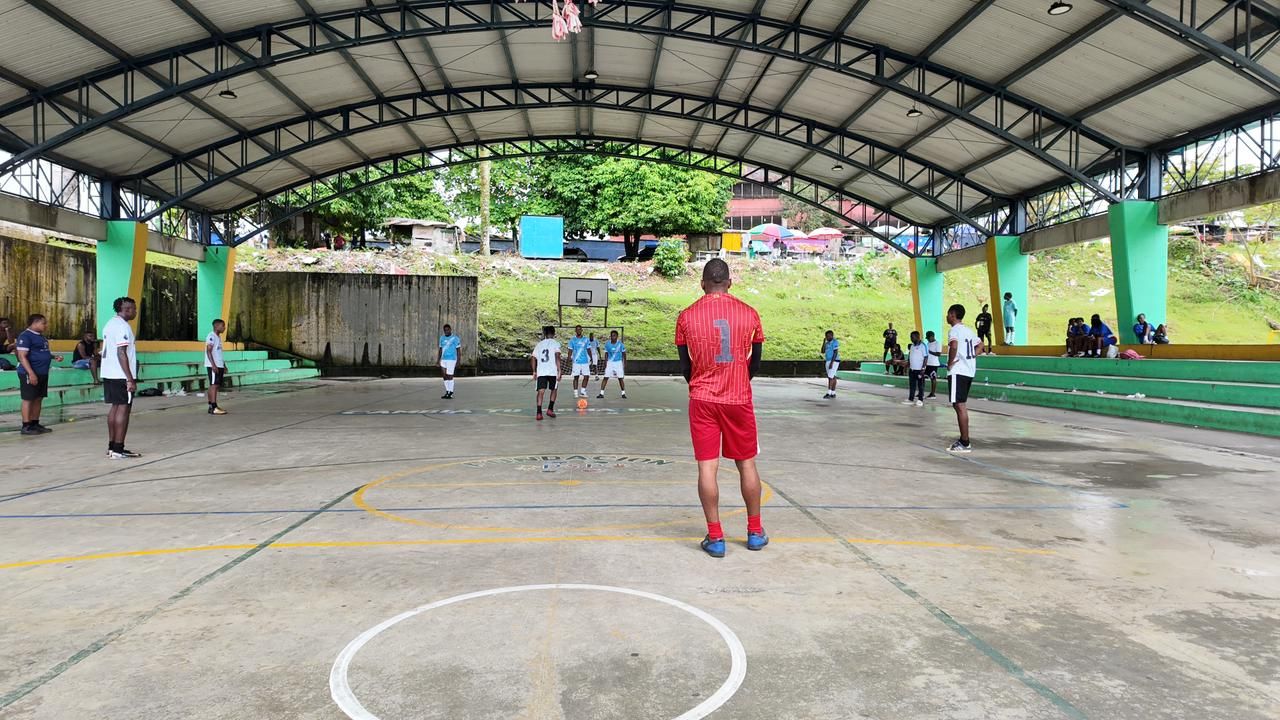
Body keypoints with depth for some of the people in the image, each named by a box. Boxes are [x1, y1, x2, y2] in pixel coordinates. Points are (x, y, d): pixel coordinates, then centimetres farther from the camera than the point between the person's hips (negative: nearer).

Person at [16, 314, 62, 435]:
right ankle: (26, 426, 1)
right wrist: (31, 373, -25)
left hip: (42, 373, 9)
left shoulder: (41, 336, 16)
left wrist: (54, 356, 10)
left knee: (38, 399, 12)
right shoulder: (25, 336, -12)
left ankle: (35, 424, 20)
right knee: (28, 399, -3)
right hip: (30, 373, -9)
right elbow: (22, 357, -18)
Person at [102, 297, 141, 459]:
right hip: (121, 376, -10)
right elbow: (121, 353, -20)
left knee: (115, 407, 14)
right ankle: (118, 450, -6)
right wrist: (130, 380, -21)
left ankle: (111, 446, 17)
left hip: (109, 374, 10)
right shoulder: (122, 326, -14)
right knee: (123, 409, -6)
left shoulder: (110, 324, 16)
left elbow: (106, 350, 20)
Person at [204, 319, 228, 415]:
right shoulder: (211, 336, -10)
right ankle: (214, 408, -13)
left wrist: (224, 365, 23)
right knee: (214, 385, -11)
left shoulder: (218, 337, 20)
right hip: (213, 366, -9)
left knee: (215, 386, 9)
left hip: (219, 366, 9)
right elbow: (208, 351, -17)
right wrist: (213, 365, -24)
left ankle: (211, 406, 13)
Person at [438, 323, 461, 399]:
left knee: (449, 376, -4)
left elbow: (458, 350, -6)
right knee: (444, 376, 6)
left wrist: (458, 362, -10)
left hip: (451, 359, -6)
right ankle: (447, 391, 17)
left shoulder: (455, 338, -6)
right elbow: (441, 349, 16)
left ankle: (451, 393, 4)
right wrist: (439, 360, 11)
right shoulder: (442, 338, 11)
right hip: (443, 360, 6)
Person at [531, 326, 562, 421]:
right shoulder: (555, 343, 5)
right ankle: (550, 409, 15)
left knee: (541, 391, -5)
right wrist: (559, 371, -9)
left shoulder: (539, 344, 17)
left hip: (541, 372, 2)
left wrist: (534, 372, 18)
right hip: (553, 371, -2)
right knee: (553, 390, 19)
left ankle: (539, 412, -17)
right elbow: (557, 357, -9)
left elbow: (533, 358, 12)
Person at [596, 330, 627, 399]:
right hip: (610, 362, 1)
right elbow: (606, 353, 6)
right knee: (605, 377, -7)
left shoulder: (620, 344, -8)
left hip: (618, 362, -1)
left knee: (621, 378, 1)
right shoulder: (607, 344, -4)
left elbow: (624, 354, 1)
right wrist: (605, 362, -3)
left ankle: (623, 393, 14)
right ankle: (601, 394, -6)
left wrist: (625, 363, 0)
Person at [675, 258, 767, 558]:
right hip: (740, 399, 1)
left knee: (707, 466, 2)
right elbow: (755, 363, 6)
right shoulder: (749, 313, -1)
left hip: (702, 399, -1)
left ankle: (715, 538, 4)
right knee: (747, 464, 12)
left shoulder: (687, 316, -3)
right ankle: (755, 532, 22)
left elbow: (685, 366, 4)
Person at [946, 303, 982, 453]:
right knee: (960, 405, 17)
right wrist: (971, 357, 15)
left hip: (958, 372, -9)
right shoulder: (968, 331, 17)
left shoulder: (954, 330, -11)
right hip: (969, 371, 9)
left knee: (959, 406, -7)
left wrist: (950, 363, -18)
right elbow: (980, 346, 27)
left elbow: (954, 346, -30)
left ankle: (965, 444, -6)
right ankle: (963, 439, 22)